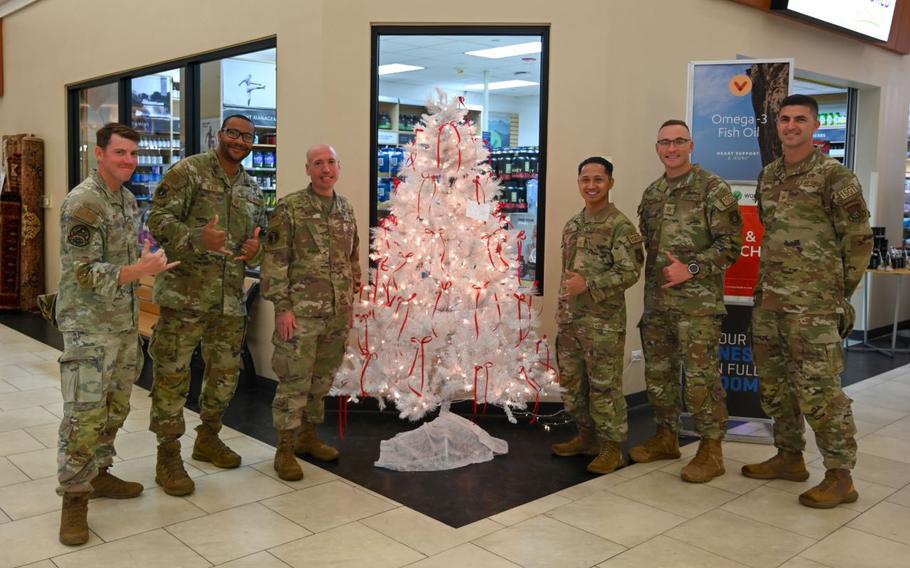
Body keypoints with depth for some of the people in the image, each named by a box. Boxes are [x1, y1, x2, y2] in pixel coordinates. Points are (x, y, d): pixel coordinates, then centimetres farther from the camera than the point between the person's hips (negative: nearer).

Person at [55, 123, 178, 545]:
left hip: (124, 322, 8)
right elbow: (84, 273, -20)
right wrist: (138, 270, -30)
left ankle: (98, 473, 30)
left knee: (115, 408, 15)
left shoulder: (128, 199, 10)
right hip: (87, 327, -8)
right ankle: (74, 495, 7)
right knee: (84, 415, -5)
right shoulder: (82, 202, -16)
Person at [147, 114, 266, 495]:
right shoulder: (188, 172, -5)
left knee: (226, 372, 15)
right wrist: (198, 239, -27)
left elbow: (261, 236, 22)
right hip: (185, 294, -6)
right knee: (172, 374, 0)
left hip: (231, 299, 6)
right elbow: (159, 220, -11)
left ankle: (208, 438, 35)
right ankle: (168, 455, 13)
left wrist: (255, 250, -2)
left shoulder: (252, 189, 15)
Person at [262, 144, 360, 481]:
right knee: (294, 380, -1)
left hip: (337, 314, 6)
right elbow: (275, 260, -9)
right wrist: (282, 307, -14)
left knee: (322, 378, 15)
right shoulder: (289, 207, -7)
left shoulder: (347, 210, 11)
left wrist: (351, 303, 16)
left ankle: (307, 436, 31)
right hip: (300, 311, -6)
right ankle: (284, 449, 12)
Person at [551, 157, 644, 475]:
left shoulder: (620, 226, -9)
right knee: (571, 382, 15)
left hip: (604, 322, -8)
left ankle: (612, 448, 12)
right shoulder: (572, 225, 14)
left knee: (604, 386, -1)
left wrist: (589, 285, -24)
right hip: (570, 320, 8)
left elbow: (630, 272, -16)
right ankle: (587, 436, 31)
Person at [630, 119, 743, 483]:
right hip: (657, 300, 7)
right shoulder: (652, 193, 14)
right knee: (658, 371, 13)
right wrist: (653, 276, 11)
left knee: (701, 376, -4)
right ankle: (666, 437, 28)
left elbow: (731, 243, -10)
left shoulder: (713, 189, -6)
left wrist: (692, 269, -18)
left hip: (698, 301, -7)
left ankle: (711, 450, 9)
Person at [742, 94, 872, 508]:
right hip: (769, 301, 7)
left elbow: (859, 240, -6)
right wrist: (768, 282, 17)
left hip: (813, 305, -7)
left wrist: (840, 294, -4)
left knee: (818, 389, -6)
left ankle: (840, 477, 6)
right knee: (774, 384, 14)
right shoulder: (768, 175, 12)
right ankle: (789, 457, 29)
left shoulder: (835, 176, -8)